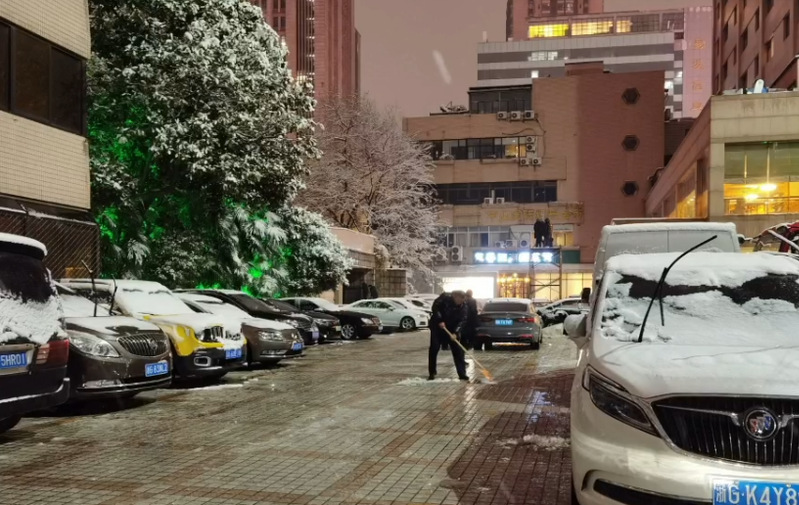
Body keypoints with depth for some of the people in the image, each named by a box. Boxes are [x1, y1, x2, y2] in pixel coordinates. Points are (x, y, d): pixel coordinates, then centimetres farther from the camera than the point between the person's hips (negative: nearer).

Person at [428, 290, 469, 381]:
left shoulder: (464, 307, -13)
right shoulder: (445, 297, -20)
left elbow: (462, 321, -17)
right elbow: (435, 307, -18)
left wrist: (455, 333, -30)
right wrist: (440, 320, -26)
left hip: (452, 329, 2)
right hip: (437, 327, -2)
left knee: (458, 350, -4)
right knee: (434, 349, -3)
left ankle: (462, 374, 0)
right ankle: (432, 373, 8)